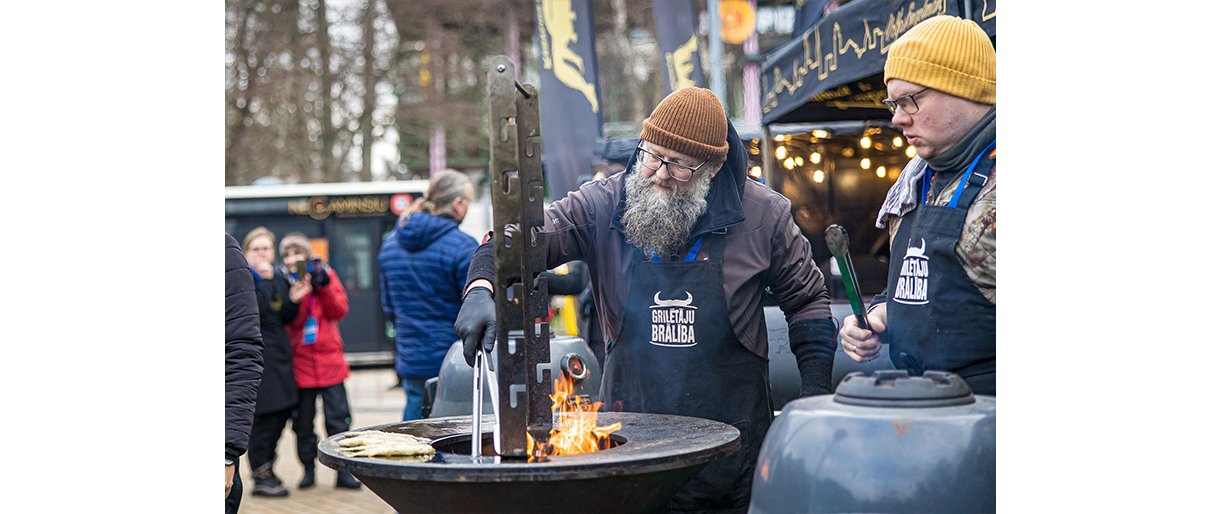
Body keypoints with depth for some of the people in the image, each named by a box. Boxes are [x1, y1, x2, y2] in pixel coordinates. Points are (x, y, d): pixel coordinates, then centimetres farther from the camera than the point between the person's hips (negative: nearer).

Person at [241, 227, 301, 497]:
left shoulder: (280, 275, 14)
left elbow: (287, 317, 10)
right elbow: (254, 312, -21)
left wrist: (295, 298, -7)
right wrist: (262, 280, -25)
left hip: (279, 353, 7)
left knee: (283, 410, 9)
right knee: (264, 414, -6)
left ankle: (266, 463, 26)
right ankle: (261, 477, 3)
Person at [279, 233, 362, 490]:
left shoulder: (325, 274, 4)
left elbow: (340, 310, -5)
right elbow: (286, 322, -8)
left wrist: (323, 285, -15)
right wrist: (293, 299, -25)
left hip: (329, 361, 0)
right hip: (300, 363, 0)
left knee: (338, 418, -1)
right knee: (303, 420, 7)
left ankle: (343, 470, 4)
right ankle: (308, 468, 19)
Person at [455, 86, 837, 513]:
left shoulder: (763, 215, -2)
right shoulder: (602, 206, -3)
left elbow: (807, 302, 7)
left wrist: (816, 397, 2)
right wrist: (481, 289, -26)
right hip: (629, 434, 1)